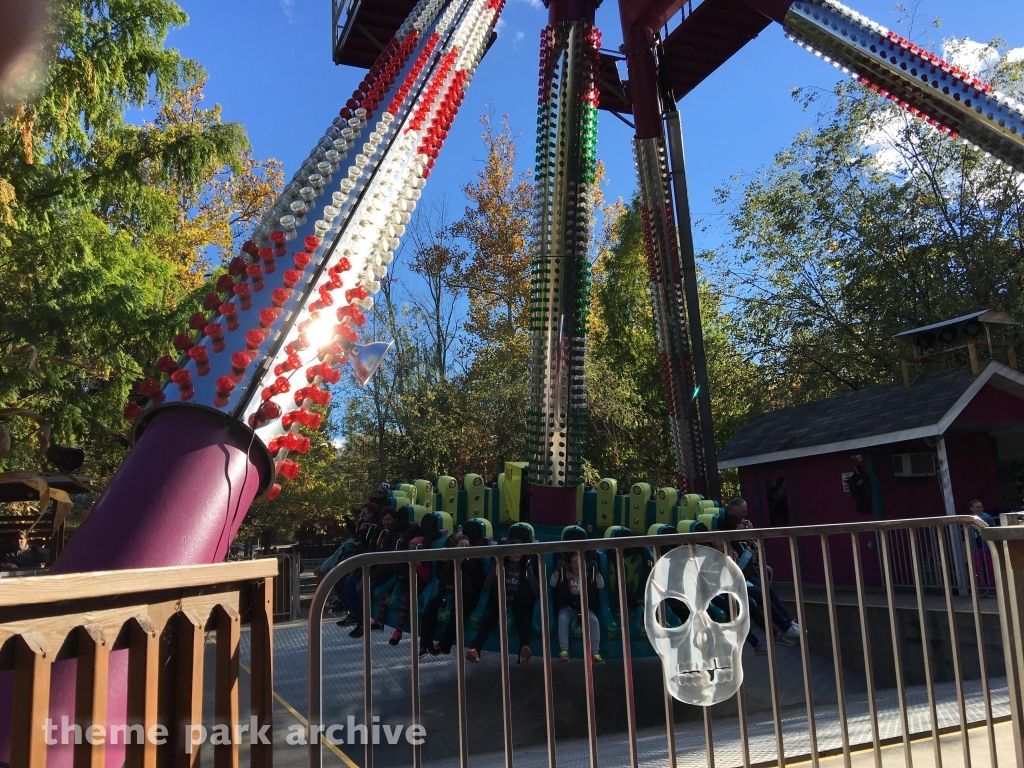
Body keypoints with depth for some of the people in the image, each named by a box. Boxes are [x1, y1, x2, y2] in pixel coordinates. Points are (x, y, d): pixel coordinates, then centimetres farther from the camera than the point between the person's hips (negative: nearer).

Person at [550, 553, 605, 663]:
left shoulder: (588, 574, 8)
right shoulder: (565, 574, 4)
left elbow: (601, 586, -3)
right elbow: (552, 584, -9)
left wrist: (596, 571, -16)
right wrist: (558, 569, -22)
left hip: (585, 606, 1)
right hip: (567, 606, -1)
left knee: (594, 621, -28)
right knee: (563, 619, -34)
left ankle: (595, 653, -24)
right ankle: (564, 650, -28)